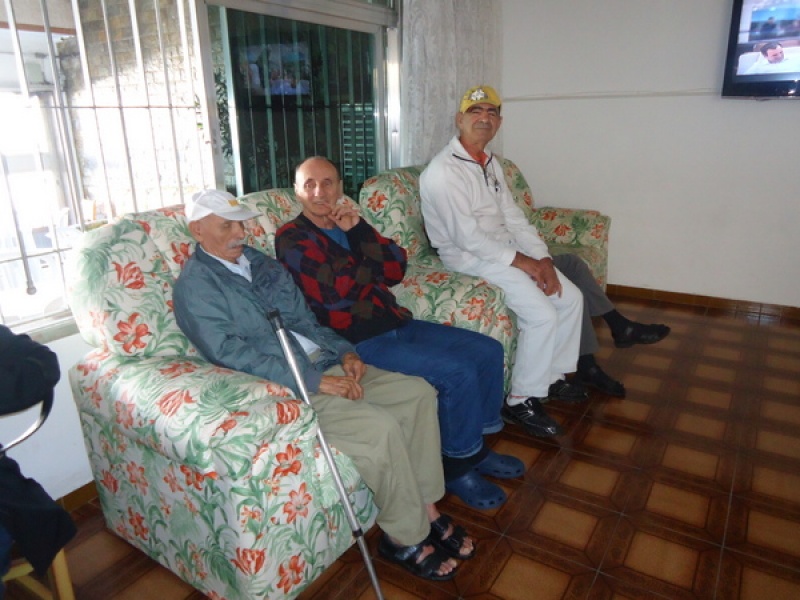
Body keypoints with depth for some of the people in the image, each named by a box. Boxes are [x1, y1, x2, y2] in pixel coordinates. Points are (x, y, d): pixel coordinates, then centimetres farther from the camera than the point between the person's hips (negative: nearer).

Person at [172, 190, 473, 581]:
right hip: (282, 388, -8)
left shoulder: (260, 262, 17)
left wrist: (343, 352, -1)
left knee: (418, 393, -5)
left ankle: (426, 507, 6)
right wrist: (315, 381, -22)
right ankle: (405, 538, -3)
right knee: (381, 427, -26)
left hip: (324, 364, 8)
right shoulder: (195, 285, -6)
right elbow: (231, 354, -18)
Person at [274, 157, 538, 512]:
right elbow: (335, 292, -20)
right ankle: (457, 465, 2)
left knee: (488, 350, 3)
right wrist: (373, 262, -4)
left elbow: (396, 269, 2)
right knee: (458, 373, -21)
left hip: (397, 323, 8)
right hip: (360, 341, -8)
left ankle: (476, 445, 18)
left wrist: (359, 229, -10)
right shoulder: (292, 238, -5)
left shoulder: (348, 223, 15)